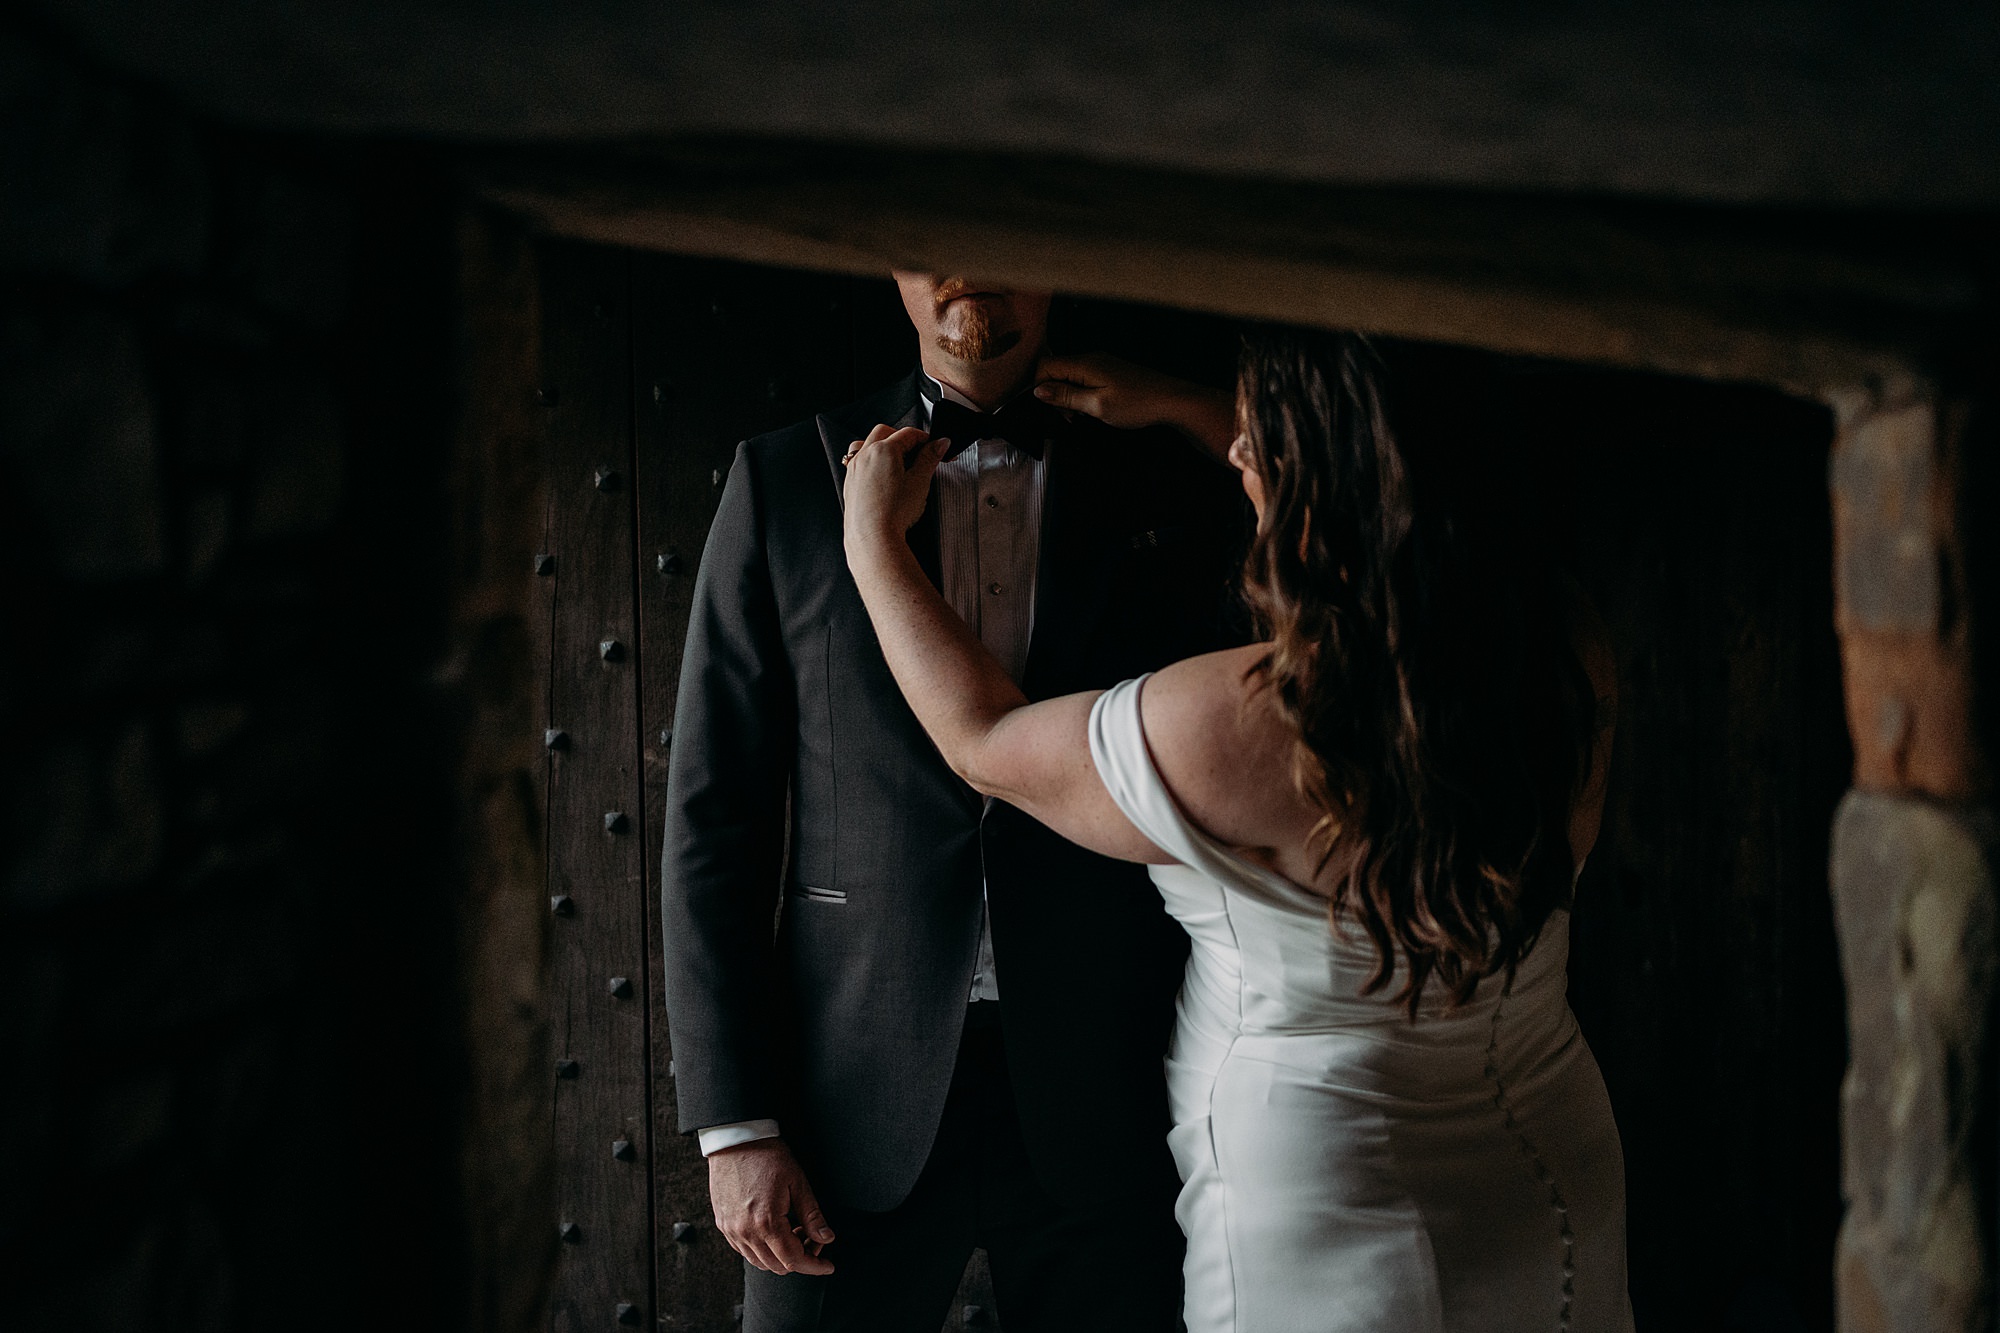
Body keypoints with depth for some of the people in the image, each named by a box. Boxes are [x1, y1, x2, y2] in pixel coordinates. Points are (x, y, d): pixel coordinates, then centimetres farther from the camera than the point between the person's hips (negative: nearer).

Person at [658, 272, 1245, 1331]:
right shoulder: (784, 477, 2)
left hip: (1098, 1111, 1)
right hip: (855, 1100, 0)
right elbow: (712, 807, 1)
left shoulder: (1167, 490, 3)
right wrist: (732, 1123, -3)